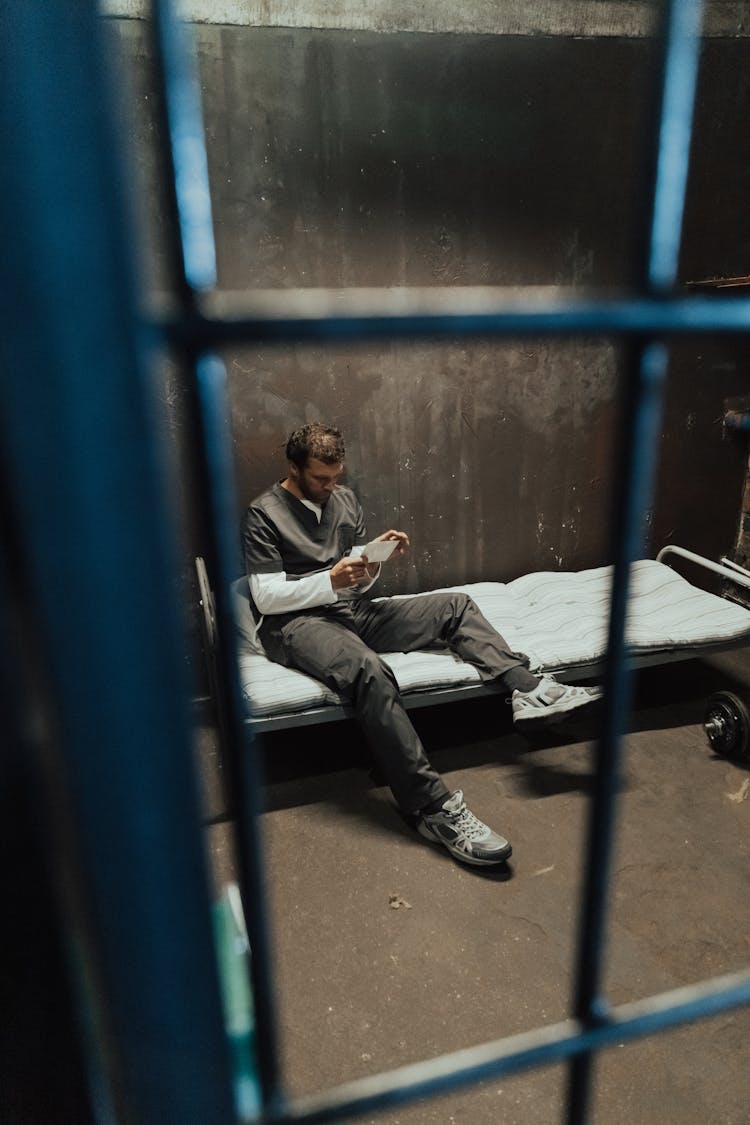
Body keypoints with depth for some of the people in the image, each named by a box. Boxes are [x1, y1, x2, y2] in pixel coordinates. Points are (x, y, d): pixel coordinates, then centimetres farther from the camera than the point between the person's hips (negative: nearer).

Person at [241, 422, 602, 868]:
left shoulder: (345, 500, 13)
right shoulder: (264, 514, -5)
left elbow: (360, 584, 15)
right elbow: (266, 597, -12)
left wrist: (374, 559, -7)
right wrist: (331, 580, -23)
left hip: (354, 611, 7)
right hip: (296, 623, -7)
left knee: (455, 605, -4)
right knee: (370, 670, -38)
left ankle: (530, 690, -12)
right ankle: (435, 809, -39)